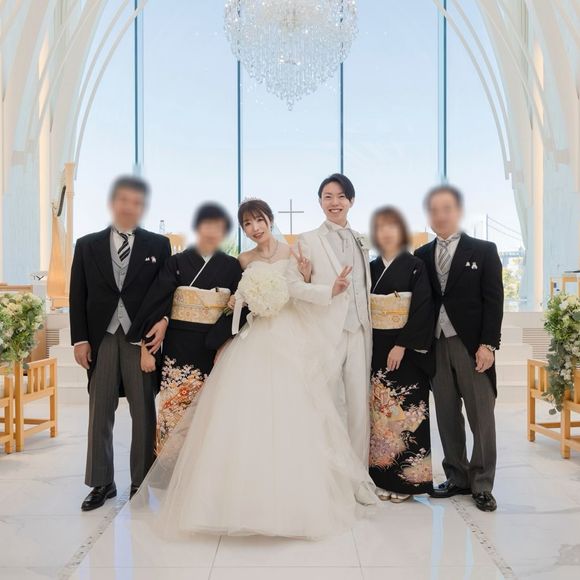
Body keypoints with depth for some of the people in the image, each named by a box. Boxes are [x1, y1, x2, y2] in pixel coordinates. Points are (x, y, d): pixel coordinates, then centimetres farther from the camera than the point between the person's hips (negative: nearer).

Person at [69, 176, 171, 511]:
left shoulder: (159, 245, 4)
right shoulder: (87, 245, 8)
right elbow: (78, 296, 6)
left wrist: (161, 324, -12)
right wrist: (80, 339, 0)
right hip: (100, 339, 2)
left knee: (144, 413, 6)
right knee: (100, 413, 8)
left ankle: (141, 482, 19)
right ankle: (102, 483, 21)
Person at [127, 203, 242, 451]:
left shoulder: (232, 267, 6)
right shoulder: (176, 263, 3)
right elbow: (154, 305, 0)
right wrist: (145, 348, -7)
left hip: (214, 349, 1)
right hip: (178, 349, 0)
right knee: (174, 412, 0)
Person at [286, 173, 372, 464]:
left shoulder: (361, 241, 14)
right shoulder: (309, 240, -1)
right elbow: (293, 285, -8)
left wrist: (368, 325, 11)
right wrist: (330, 291, -19)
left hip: (359, 332, 5)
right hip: (327, 333, -4)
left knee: (359, 404, 6)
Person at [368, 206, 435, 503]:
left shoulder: (415, 266, -3)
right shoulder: (371, 268, 11)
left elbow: (422, 309, -10)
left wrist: (402, 345, -17)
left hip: (406, 351, -5)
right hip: (376, 350, 5)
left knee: (405, 411, -3)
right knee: (380, 411, 6)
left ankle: (406, 479, 9)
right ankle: (383, 477, 16)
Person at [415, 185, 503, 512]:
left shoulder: (484, 251, 3)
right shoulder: (421, 256, 11)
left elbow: (493, 300, -3)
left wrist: (488, 345, -11)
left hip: (472, 345, -3)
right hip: (436, 346, 3)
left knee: (481, 417, 1)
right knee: (447, 416, 8)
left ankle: (482, 485, 12)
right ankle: (457, 478, 20)